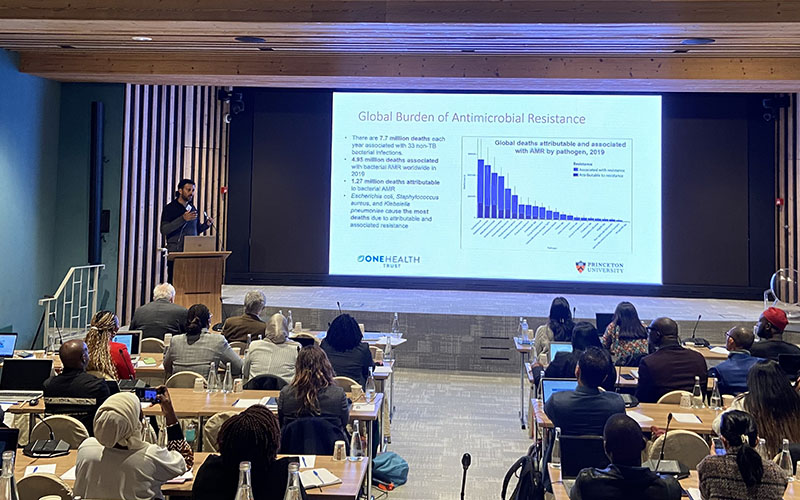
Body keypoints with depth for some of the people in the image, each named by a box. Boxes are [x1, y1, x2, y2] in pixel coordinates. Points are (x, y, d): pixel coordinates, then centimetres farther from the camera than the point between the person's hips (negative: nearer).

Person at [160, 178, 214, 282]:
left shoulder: (193, 208, 17)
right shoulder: (170, 208, 0)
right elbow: (164, 230, -12)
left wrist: (206, 224, 3)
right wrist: (183, 219, -19)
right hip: (176, 253, -5)